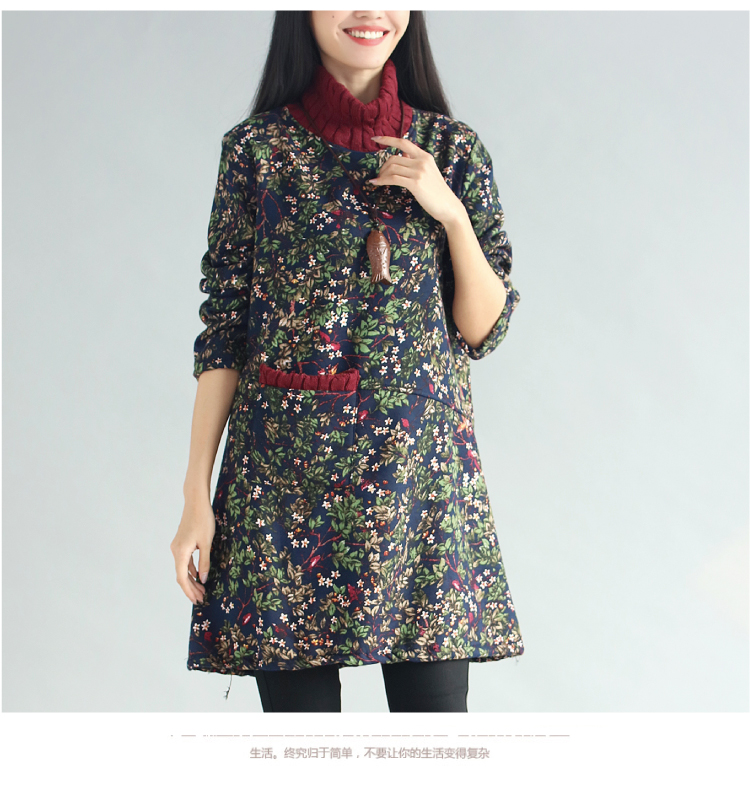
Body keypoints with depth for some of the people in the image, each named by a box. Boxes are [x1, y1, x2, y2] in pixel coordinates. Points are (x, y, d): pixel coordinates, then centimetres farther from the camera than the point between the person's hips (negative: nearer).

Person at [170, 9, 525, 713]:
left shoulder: (452, 149, 7)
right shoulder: (257, 149, 3)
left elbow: (483, 330, 6)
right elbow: (223, 333, 3)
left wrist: (450, 211, -8)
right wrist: (197, 495, -1)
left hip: (423, 465, 1)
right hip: (282, 471, -1)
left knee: (434, 702, 1)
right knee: (298, 703, 4)